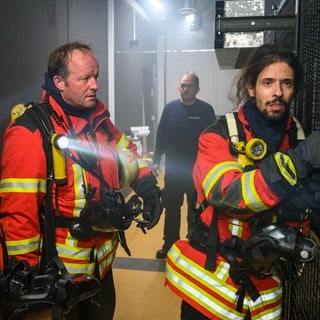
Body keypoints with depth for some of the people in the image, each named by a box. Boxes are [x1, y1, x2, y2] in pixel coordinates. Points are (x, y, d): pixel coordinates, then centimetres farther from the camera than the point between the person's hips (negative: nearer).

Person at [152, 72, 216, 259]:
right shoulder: (170, 108, 1)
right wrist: (156, 160, -3)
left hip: (197, 170, -2)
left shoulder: (206, 110, -5)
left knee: (196, 210, 11)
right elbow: (162, 136, 3)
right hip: (173, 169, 2)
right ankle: (170, 244, 28)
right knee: (171, 209, 12)